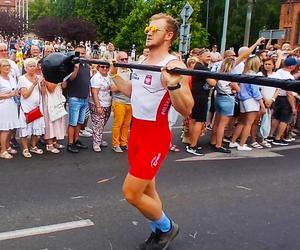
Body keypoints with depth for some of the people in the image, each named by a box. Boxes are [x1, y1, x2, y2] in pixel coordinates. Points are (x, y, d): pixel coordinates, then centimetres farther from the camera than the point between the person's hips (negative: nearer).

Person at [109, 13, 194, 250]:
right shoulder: (142, 62, 9)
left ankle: (167, 227, 19)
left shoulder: (174, 65, -18)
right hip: (137, 131, 8)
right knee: (146, 189, 18)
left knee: (131, 193, -6)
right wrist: (114, 73, 20)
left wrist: (173, 85, -38)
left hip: (155, 135, -8)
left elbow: (186, 110, -24)